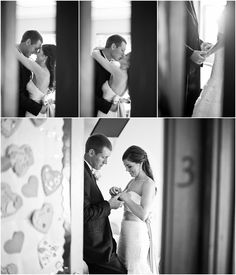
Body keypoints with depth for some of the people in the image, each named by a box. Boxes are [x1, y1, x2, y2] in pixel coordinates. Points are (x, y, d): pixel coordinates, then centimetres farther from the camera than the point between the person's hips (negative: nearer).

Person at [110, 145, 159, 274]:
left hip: (137, 231, -8)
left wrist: (125, 197, -20)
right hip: (126, 229, 8)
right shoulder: (132, 182, 11)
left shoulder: (148, 183, -14)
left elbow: (143, 214, -24)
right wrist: (116, 193, -5)